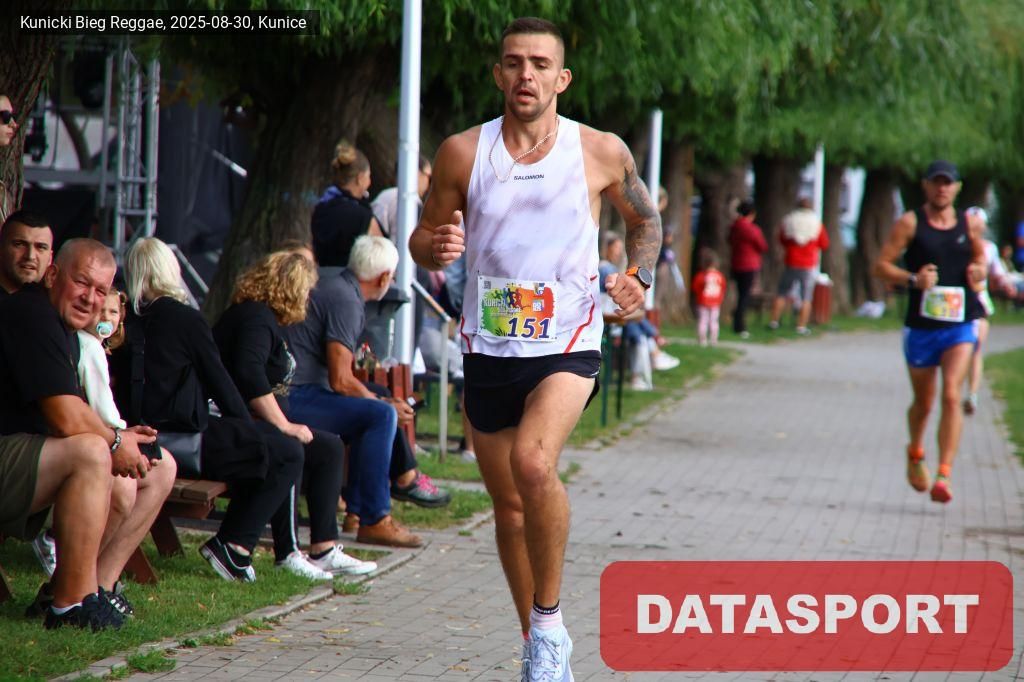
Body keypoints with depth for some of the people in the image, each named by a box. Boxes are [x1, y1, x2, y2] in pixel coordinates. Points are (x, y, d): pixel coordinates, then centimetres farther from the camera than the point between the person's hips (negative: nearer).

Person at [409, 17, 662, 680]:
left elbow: (646, 219, 16)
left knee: (533, 462, -29)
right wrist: (435, 246, -14)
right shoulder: (463, 153, 0)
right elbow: (423, 236, 10)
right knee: (509, 503, 11)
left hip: (568, 342, -3)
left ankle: (548, 617, -11)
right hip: (489, 347, 3)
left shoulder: (601, 152, -2)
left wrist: (639, 277, -2)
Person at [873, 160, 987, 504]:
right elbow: (881, 266, -4)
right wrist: (912, 278, -21)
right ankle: (915, 453, 43)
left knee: (951, 395, -17)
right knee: (923, 403, 12)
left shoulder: (970, 224, 6)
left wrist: (979, 272, 1)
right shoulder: (910, 223, -2)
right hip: (921, 326, 0)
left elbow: (980, 257, 24)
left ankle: (944, 476, -18)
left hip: (960, 324, 0)